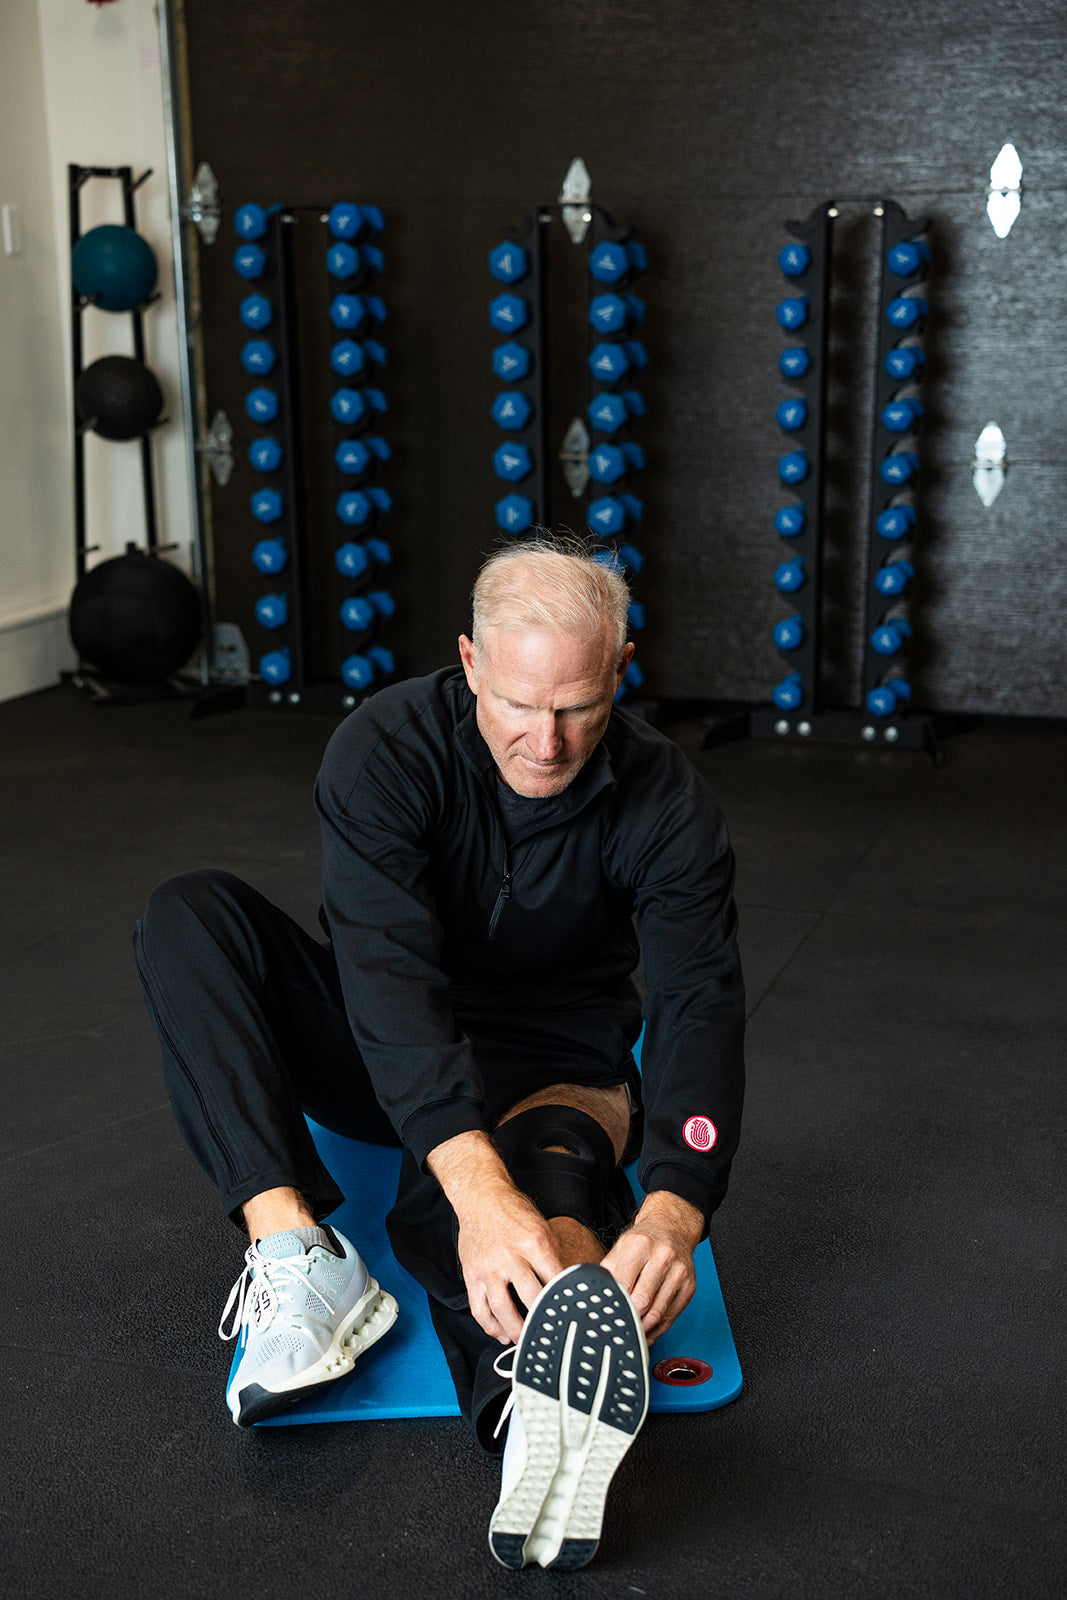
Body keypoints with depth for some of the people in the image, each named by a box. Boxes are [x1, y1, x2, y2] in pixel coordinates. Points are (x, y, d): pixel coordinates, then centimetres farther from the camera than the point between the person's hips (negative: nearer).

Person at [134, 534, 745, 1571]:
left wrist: (673, 1211, -46)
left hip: (547, 1070, -1)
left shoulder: (665, 805, -18)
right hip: (387, 1059, 1)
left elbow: (699, 1010, -27)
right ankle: (299, 1251, -40)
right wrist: (479, 1185, -49)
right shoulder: (387, 749, -22)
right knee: (187, 915, -25)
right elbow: (389, 976, -34)